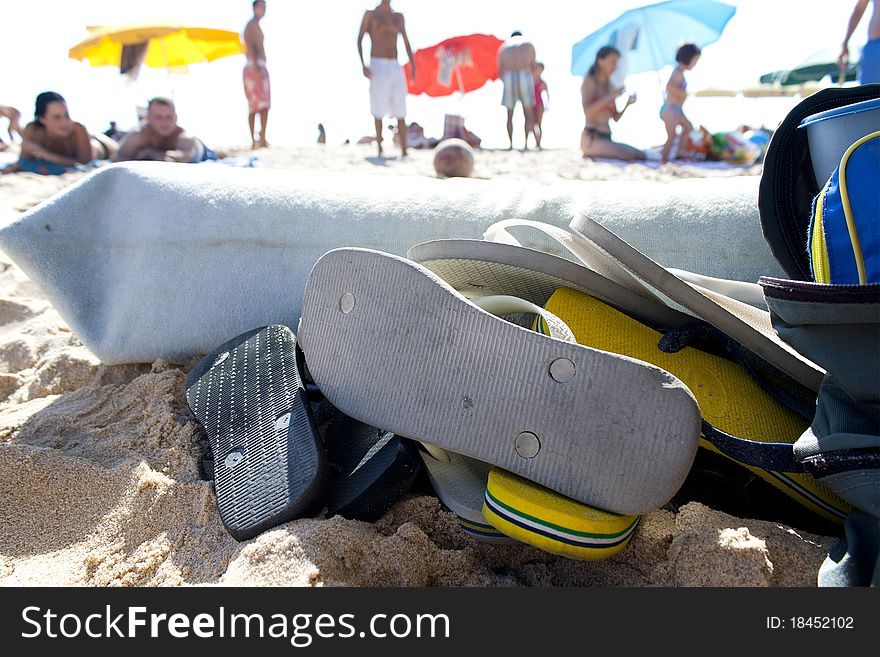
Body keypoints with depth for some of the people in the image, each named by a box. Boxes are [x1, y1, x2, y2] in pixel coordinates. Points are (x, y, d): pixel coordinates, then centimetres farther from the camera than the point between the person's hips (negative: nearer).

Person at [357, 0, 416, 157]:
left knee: (401, 111, -5)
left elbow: (406, 42, 17)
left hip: (395, 68, 4)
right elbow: (359, 40, -2)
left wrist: (412, 66, 5)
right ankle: (380, 149, 11)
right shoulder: (370, 14, 4)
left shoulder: (398, 17, 16)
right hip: (377, 67, -3)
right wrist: (363, 65, -15)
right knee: (378, 110, 0)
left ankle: (404, 151, -7)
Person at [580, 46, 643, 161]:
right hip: (591, 139, -8)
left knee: (641, 155, -1)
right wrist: (610, 97, -17)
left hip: (606, 139, 8)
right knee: (632, 156, -22)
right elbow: (587, 111, -18)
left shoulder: (610, 86, 20)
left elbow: (616, 117, 18)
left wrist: (627, 104, 3)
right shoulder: (589, 80, 0)